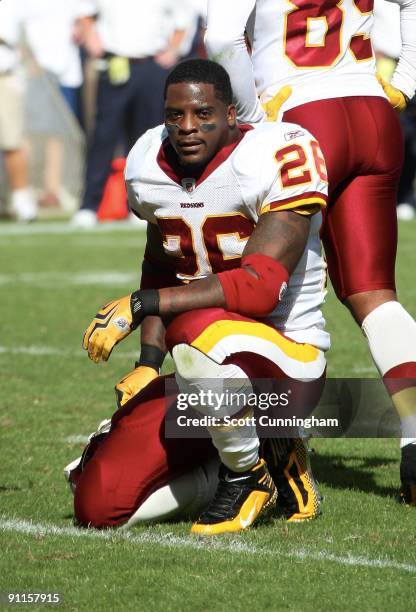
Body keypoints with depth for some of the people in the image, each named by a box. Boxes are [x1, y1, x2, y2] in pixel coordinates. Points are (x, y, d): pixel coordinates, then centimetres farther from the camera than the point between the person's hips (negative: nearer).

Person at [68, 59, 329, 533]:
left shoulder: (276, 159, -18)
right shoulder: (150, 166, 2)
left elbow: (261, 287, -27)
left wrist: (141, 305, -27)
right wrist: (148, 363, 3)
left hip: (287, 359, -6)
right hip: (211, 370, 6)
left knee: (198, 330, -40)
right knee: (99, 506, -6)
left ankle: (248, 472, -14)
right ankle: (231, 461, 17)